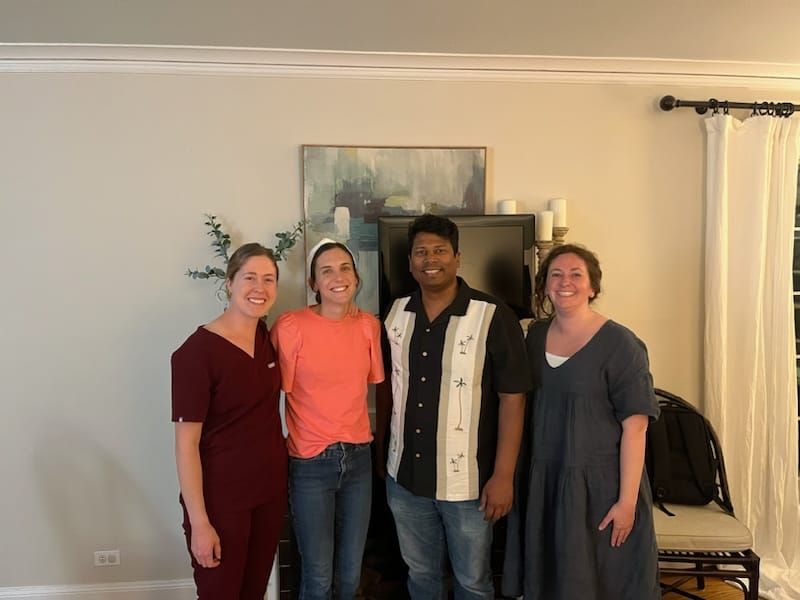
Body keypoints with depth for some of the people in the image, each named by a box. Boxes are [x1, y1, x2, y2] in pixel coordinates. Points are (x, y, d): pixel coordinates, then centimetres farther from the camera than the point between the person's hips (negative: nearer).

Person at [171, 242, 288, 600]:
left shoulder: (267, 338, 2)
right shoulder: (197, 351, -18)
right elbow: (186, 444, -17)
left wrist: (279, 475, 11)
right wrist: (199, 522, -17)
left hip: (270, 490, 6)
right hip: (221, 500, -6)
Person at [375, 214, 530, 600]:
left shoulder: (493, 317, -15)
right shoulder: (395, 314, 1)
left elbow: (512, 397, -14)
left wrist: (504, 475, -15)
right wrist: (381, 449, 12)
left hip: (467, 480, -4)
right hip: (404, 476, 4)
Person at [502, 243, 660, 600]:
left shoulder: (619, 344, -14)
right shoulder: (535, 335, 3)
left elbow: (634, 426, -15)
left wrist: (627, 500, -16)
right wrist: (520, 476, 10)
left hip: (598, 482, -5)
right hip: (543, 481, 5)